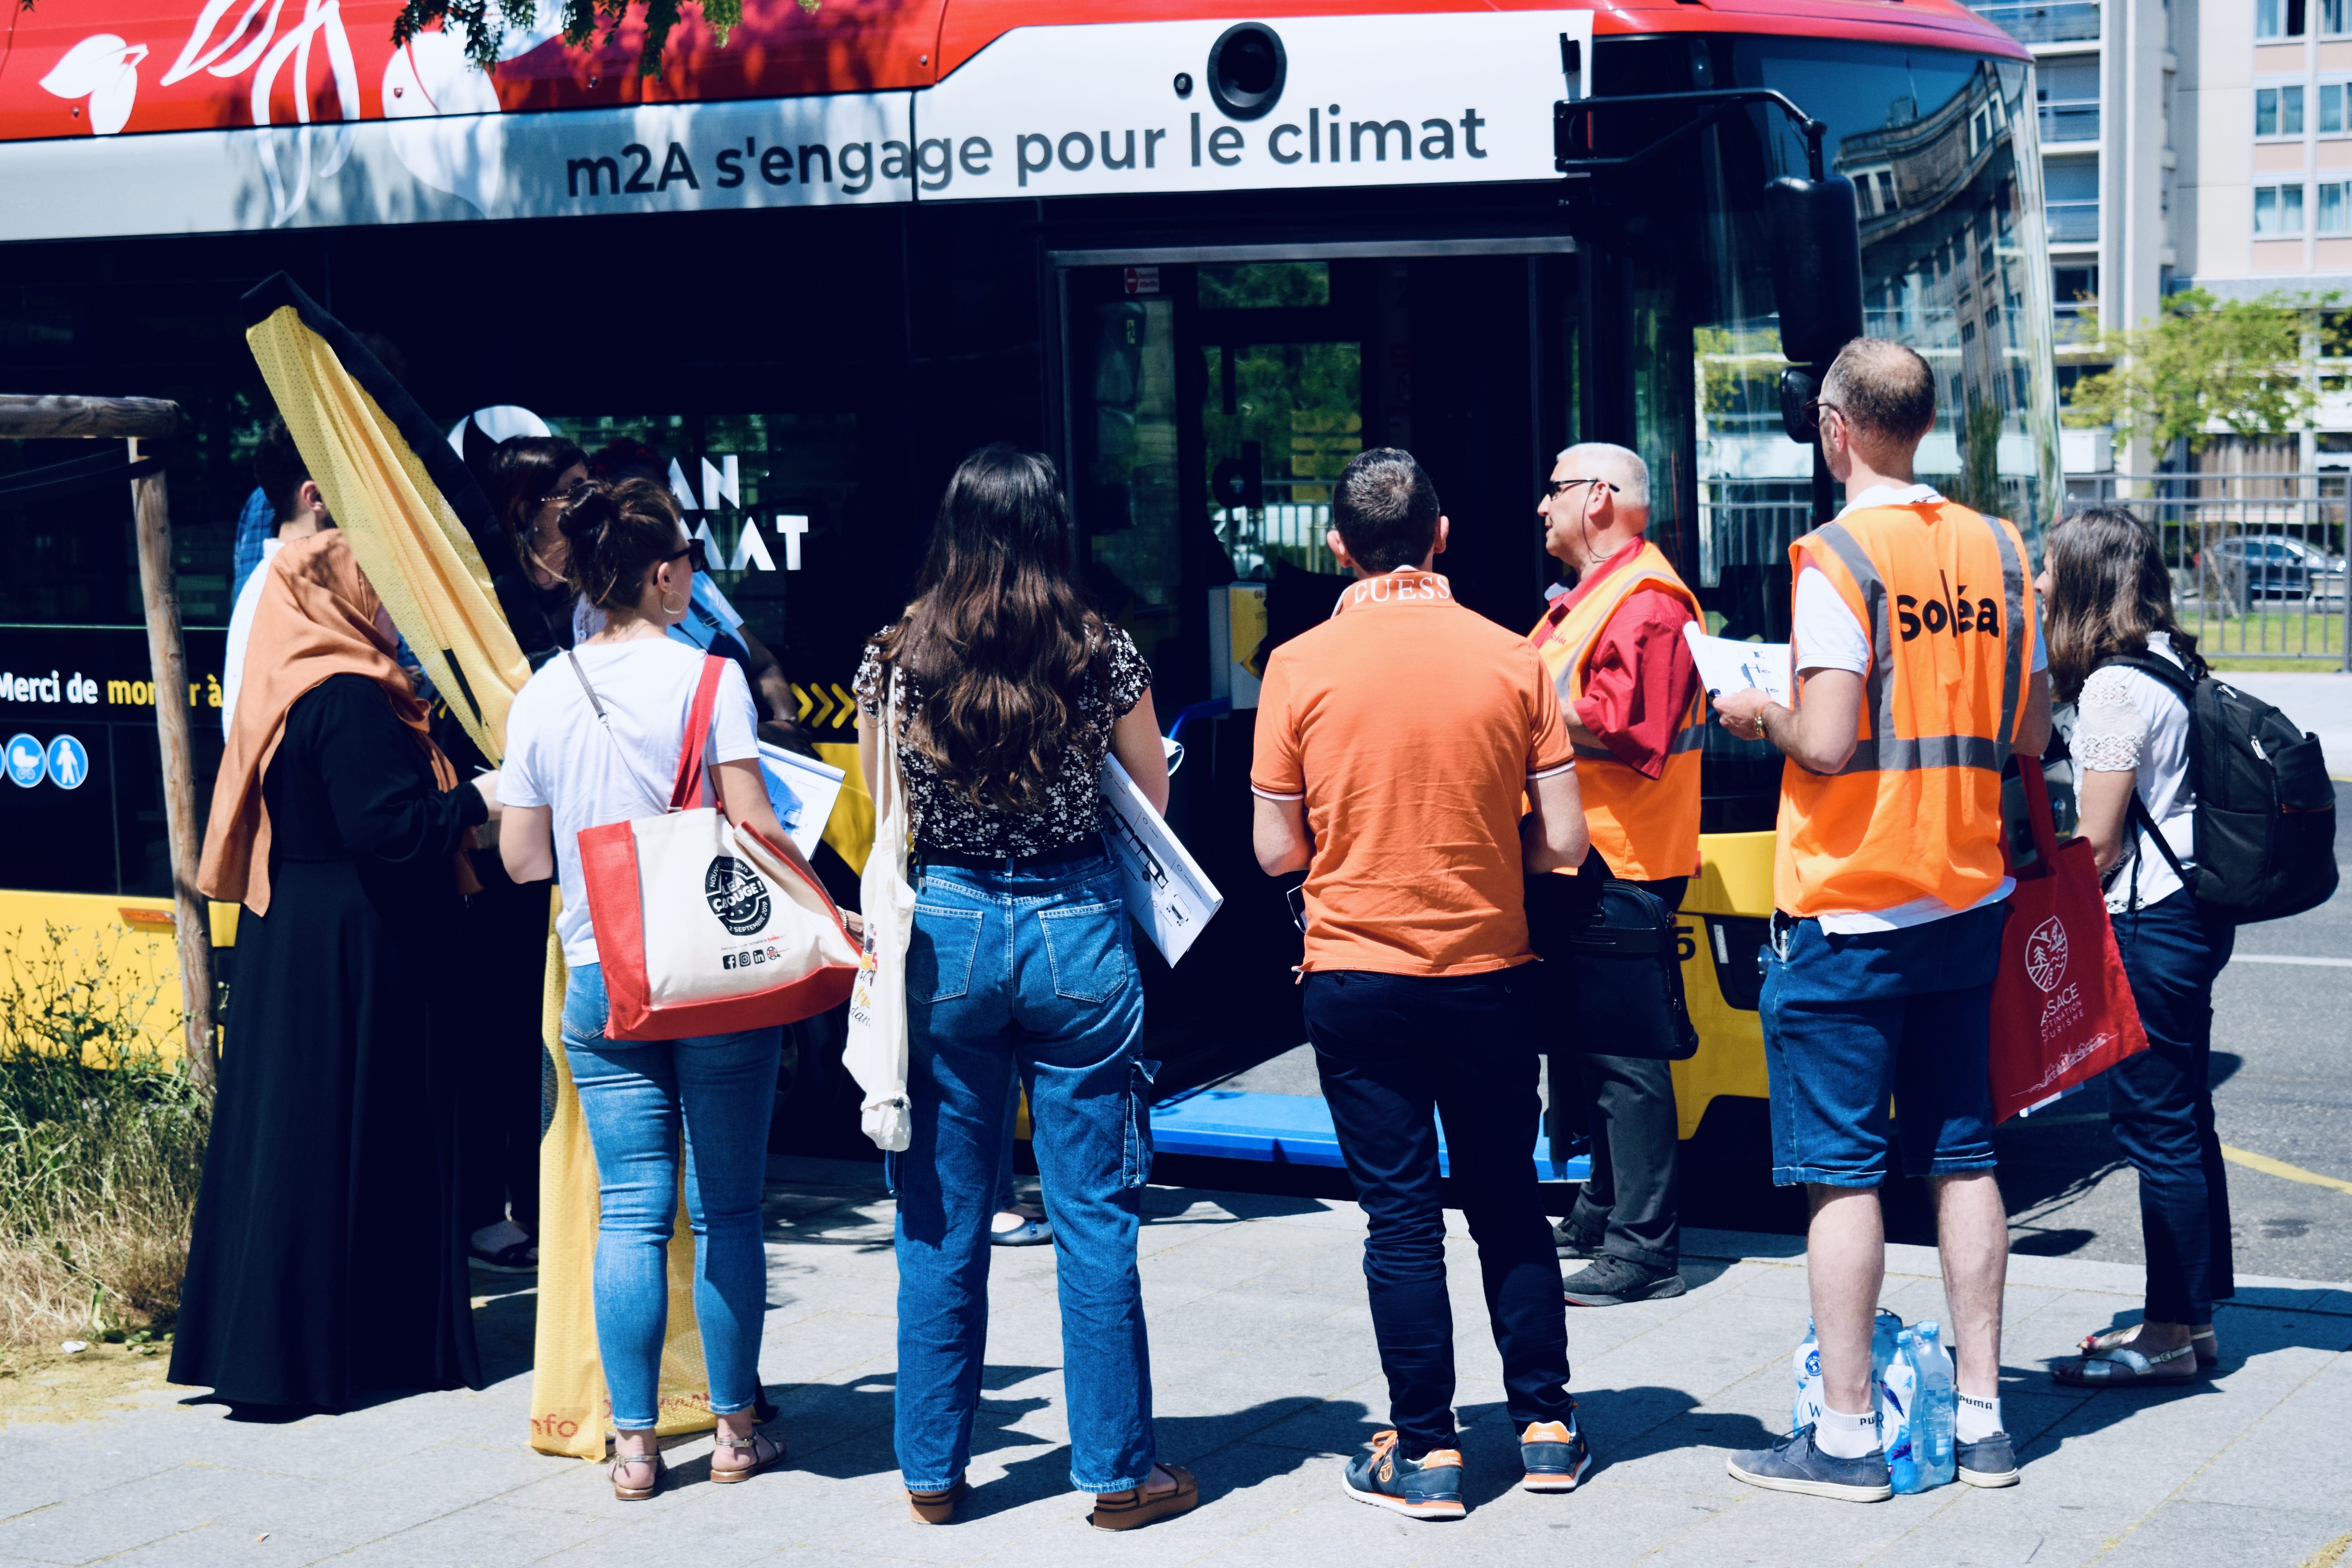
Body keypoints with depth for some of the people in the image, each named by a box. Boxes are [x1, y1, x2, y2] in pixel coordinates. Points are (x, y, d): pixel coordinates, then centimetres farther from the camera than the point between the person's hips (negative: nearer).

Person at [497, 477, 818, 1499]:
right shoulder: (707, 678, -8)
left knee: (631, 1213, 6)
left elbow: (522, 860, 7)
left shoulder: (541, 696, 3)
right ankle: (736, 1430, 15)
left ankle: (634, 1444, 8)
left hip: (600, 979, 3)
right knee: (727, 1208, 7)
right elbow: (753, 826, -11)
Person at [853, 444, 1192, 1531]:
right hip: (1077, 931, -1)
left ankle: (934, 1470, 19)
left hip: (944, 928, 1)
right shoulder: (1103, 657, -7)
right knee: (1093, 1218, 7)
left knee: (941, 1223, 11)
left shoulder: (895, 661, -5)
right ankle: (1118, 1471, 14)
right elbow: (1153, 800, 7)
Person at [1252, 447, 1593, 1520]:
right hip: (1487, 970, 1)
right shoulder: (1509, 658, -4)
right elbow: (1562, 840, -4)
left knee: (1401, 1214, 5)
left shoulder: (1300, 666, -7)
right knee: (1508, 1202, 15)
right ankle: (1545, 1427, 21)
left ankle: (1425, 1453, 8)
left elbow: (1278, 850, -4)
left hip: (1357, 974, -1)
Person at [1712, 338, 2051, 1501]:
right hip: (1968, 898, 6)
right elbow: (2030, 737, 9)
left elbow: (1826, 745, -20)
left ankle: (1846, 1435, 4)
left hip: (1849, 908, -6)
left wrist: (1758, 714, -1)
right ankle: (1981, 1418, 16)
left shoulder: (1839, 555, -13)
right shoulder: (1996, 550, 5)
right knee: (1961, 1156, 12)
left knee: (1841, 1172, 0)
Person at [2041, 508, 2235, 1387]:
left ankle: (2172, 1335, 4)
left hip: (2150, 923, -10)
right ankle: (2192, 1318, 22)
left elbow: (2097, 844, -16)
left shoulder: (2114, 687, -16)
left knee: (2157, 1126, -3)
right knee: (2180, 1122, 14)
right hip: (2191, 914, 10)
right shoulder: (2168, 664, 12)